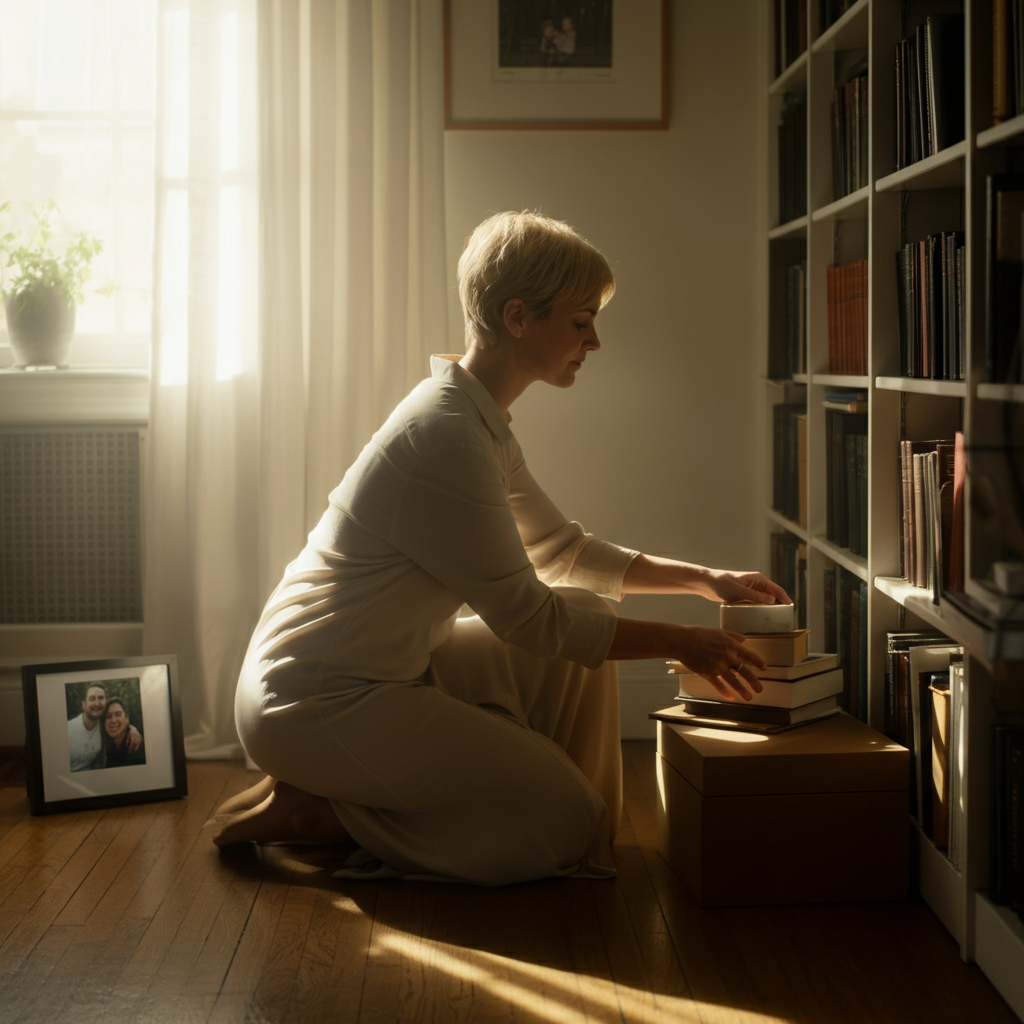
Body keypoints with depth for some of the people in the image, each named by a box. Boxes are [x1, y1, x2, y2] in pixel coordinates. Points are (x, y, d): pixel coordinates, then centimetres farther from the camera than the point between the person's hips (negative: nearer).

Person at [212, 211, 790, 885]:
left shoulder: (479, 422, 9)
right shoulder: (445, 436, -24)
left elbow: (562, 550, 21)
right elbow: (528, 617, -19)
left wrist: (702, 579, 14)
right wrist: (680, 642, -11)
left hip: (391, 667, 10)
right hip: (315, 703, -10)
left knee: (588, 613, 9)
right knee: (559, 826, -9)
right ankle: (313, 811, -3)